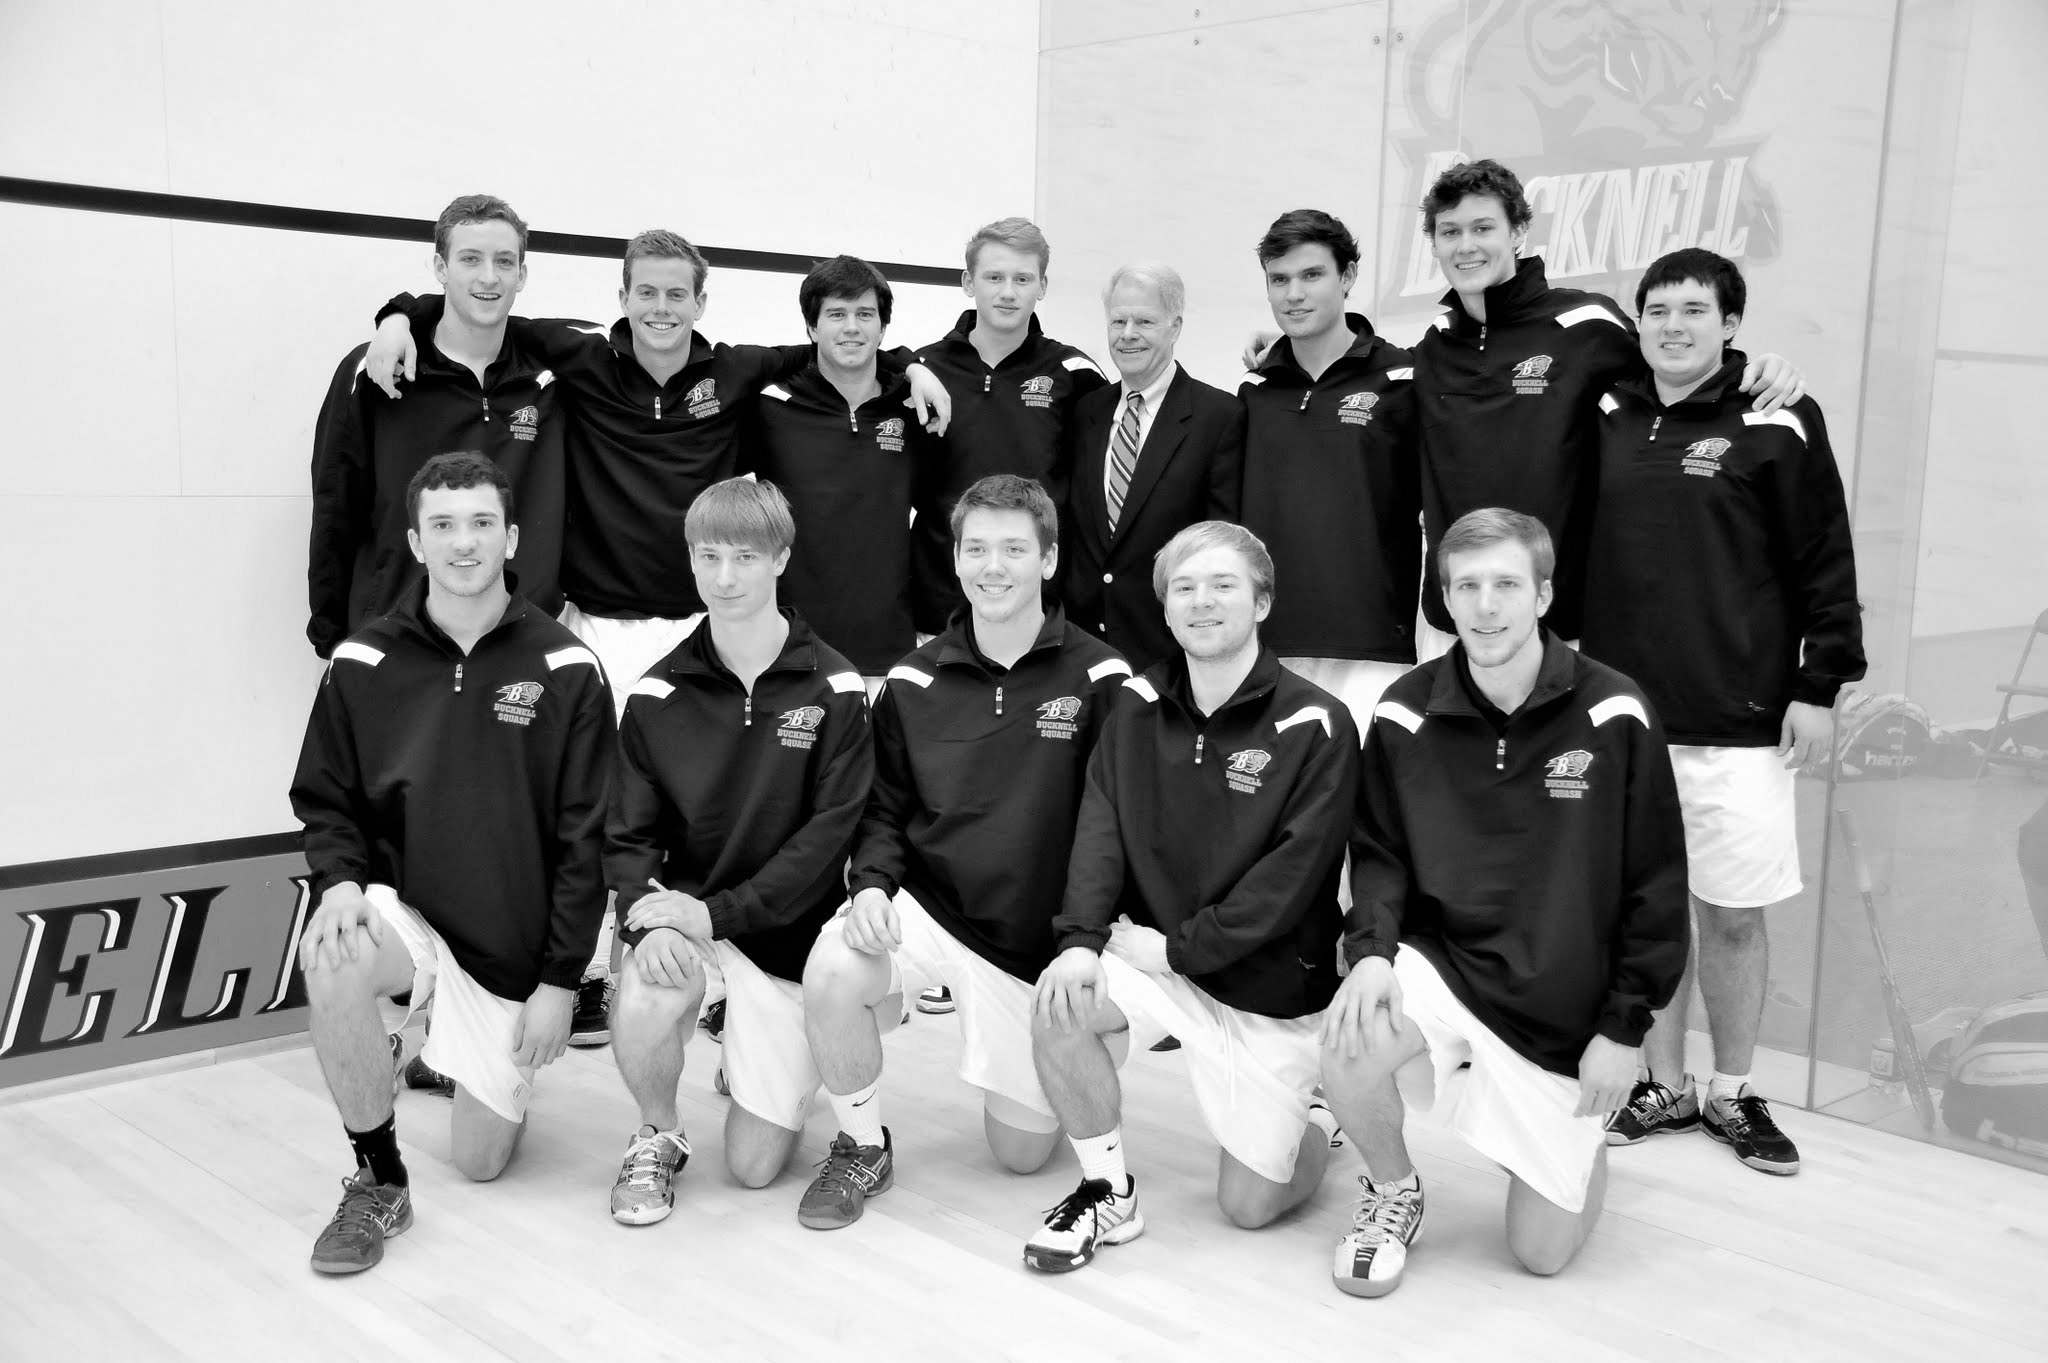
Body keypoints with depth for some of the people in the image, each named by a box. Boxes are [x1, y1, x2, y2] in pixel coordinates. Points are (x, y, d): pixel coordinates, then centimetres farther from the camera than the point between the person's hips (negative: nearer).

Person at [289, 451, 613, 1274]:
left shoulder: (564, 669, -8)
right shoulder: (364, 663, -3)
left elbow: (585, 838, -6)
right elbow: (325, 800, 5)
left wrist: (559, 981, -8)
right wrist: (340, 881, -17)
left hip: (513, 948, 0)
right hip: (401, 909, 1)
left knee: (480, 1161, 4)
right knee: (332, 960, -35)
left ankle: (468, 1065, 41)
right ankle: (378, 1182, -13)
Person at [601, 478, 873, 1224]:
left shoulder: (834, 690, -9)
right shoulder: (657, 694, -3)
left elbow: (832, 832, -15)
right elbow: (629, 835, -3)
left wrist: (719, 913, -23)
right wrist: (647, 913, -25)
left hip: (788, 929, -1)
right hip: (683, 911, 1)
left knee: (755, 1165, 2)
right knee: (642, 1005, -34)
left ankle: (752, 1066, 39)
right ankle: (658, 1136, 1)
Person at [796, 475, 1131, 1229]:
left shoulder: (1100, 679, -8)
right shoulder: (913, 682, 1)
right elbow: (884, 809, 7)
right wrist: (872, 883, -14)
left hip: (1039, 940, -1)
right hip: (927, 906, 1)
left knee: (1023, 1152, 6)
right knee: (832, 971, -31)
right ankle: (862, 1149, -4)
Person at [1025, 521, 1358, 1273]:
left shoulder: (1315, 725, -14)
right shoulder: (1139, 704, 0)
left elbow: (1295, 870, -19)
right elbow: (1102, 825, -7)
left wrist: (1180, 946, -20)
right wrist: (1081, 938, -23)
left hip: (1273, 990, -3)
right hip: (1158, 955, 3)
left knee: (1249, 1204, 0)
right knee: (1058, 1004, -27)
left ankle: (1315, 1123, 36)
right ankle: (1108, 1193, -3)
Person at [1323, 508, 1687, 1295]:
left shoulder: (1613, 717, -11)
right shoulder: (1407, 713, -6)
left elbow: (1656, 884, -6)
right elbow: (1378, 855, 1)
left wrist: (1625, 1026, -8)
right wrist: (1371, 949, -19)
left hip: (1566, 1013, -1)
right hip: (1440, 964, 1)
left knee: (1540, 1252, 3)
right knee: (1351, 1045, -33)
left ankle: (1579, 1134, 40)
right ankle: (1392, 1191, 2)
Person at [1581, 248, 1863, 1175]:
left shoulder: (1778, 423, -3)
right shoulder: (1605, 418, 7)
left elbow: (1826, 565, -2)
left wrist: (1819, 686, -4)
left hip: (1738, 723, -3)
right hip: (1618, 712, 3)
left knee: (1735, 915, 4)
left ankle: (1731, 1093, 22)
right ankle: (1664, 1086, 23)